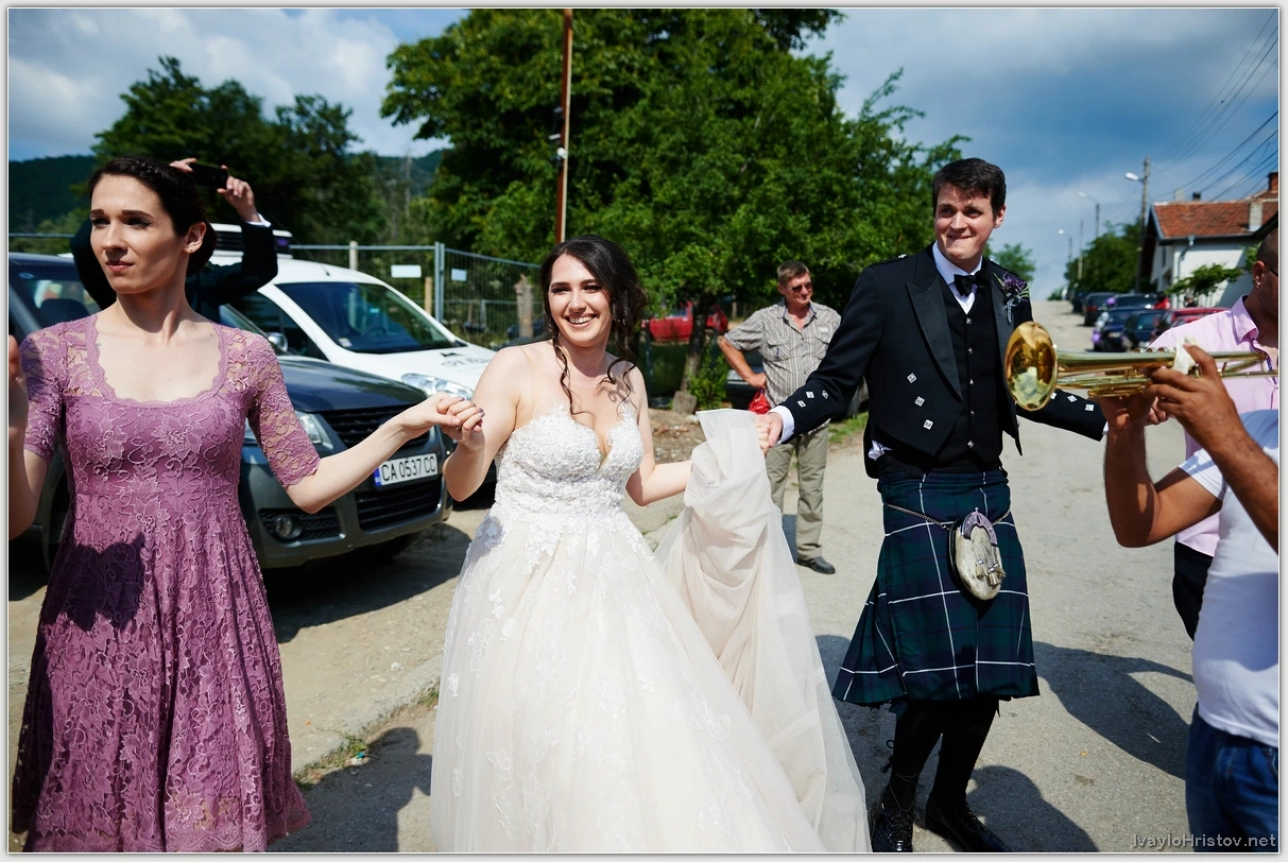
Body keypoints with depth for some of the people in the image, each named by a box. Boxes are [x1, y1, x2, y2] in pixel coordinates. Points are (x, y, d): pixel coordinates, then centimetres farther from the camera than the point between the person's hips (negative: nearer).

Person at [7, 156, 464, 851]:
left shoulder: (245, 356, 1)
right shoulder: (52, 353, -2)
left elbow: (309, 486, 5)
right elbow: (15, 518, -9)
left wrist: (402, 426, -4)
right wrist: (10, 425, -28)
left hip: (216, 624, 1)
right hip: (98, 630, 0)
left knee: (216, 822, 9)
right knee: (96, 821, 12)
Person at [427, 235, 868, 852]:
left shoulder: (627, 379, 7)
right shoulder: (516, 368, -9)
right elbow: (459, 487, -9)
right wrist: (471, 445, -30)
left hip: (611, 579, 5)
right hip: (530, 582, -4)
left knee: (647, 745, 2)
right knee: (546, 757, 0)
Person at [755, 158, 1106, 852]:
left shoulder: (1009, 294, 11)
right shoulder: (887, 286, -4)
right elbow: (836, 380, -7)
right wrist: (783, 418, -25)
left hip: (989, 493, 6)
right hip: (918, 495, -5)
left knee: (992, 665, 9)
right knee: (937, 665, -6)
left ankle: (950, 801, 33)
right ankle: (896, 802, 22)